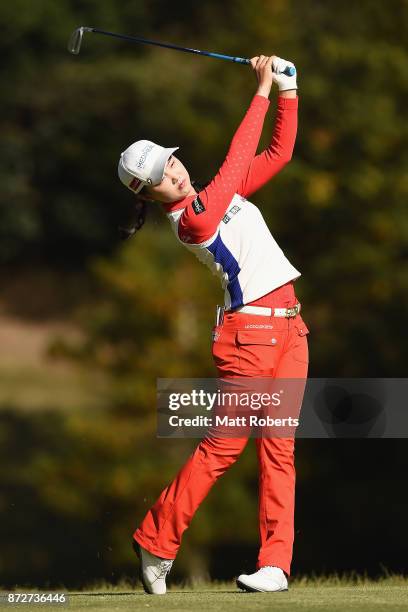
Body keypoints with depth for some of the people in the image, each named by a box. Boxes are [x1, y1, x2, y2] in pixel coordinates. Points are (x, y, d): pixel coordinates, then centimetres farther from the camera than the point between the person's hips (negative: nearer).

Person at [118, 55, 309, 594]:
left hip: (288, 325, 7)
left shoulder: (222, 194, 14)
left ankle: (276, 563, -4)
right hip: (248, 330, -7)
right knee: (225, 444, -9)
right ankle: (155, 542, 3)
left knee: (278, 447, 0)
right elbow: (235, 163, -15)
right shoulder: (191, 219, -11)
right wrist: (262, 92, -10)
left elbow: (278, 152, 18)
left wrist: (288, 90, 8)